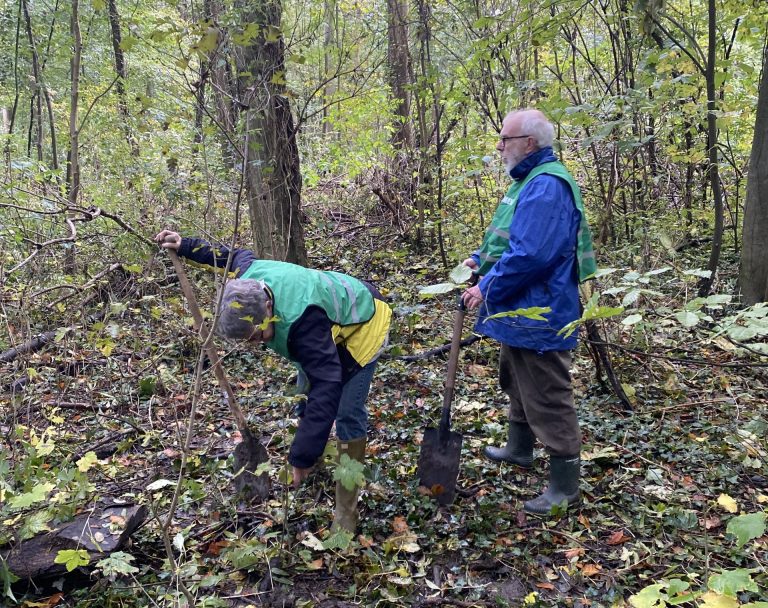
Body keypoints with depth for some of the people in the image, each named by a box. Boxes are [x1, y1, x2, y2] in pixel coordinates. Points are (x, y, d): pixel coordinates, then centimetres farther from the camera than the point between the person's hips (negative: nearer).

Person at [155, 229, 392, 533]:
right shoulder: (247, 281, -25)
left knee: (348, 416, -13)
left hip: (358, 323, -8)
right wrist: (187, 247, 2)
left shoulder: (303, 320, -49)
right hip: (327, 323, 8)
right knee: (306, 396, 16)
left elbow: (326, 388, -49)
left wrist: (302, 457, -48)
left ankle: (346, 512, -4)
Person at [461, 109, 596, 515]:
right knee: (516, 384, 26)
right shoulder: (528, 180, 14)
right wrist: (480, 259, 7)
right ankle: (519, 449, 45)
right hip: (520, 311, 11)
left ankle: (565, 486, 11)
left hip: (538, 315, -11)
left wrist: (487, 288, -20)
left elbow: (529, 254, -30)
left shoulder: (546, 186, -22)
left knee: (547, 398, -2)